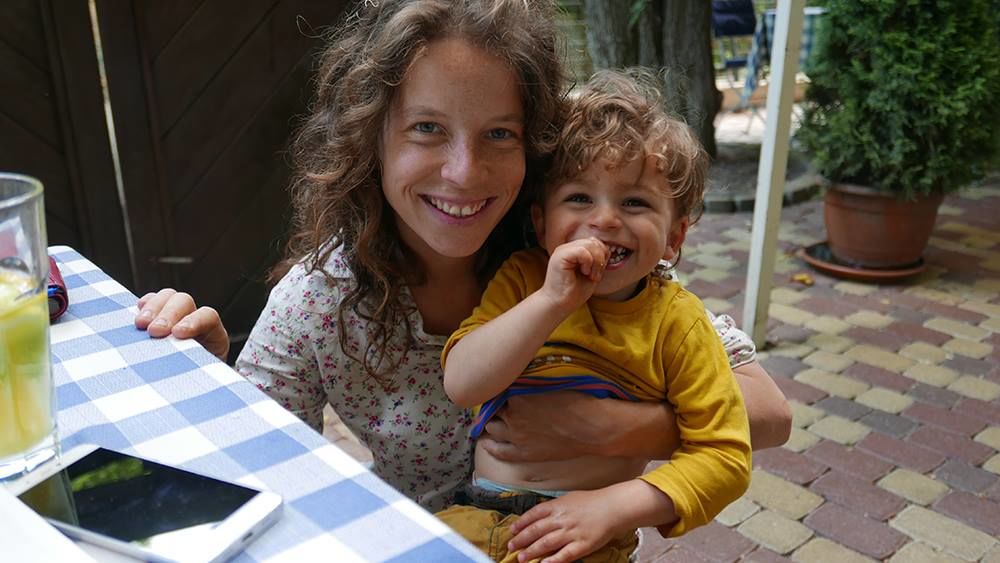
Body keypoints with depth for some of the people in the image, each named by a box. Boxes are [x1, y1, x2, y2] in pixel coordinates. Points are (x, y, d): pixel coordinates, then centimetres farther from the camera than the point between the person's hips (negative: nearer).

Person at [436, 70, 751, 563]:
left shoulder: (676, 322, -4)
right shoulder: (522, 277, 1)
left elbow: (724, 456, -5)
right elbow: (460, 384, -12)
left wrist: (614, 505, -17)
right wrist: (551, 301, -23)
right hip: (474, 516, 3)